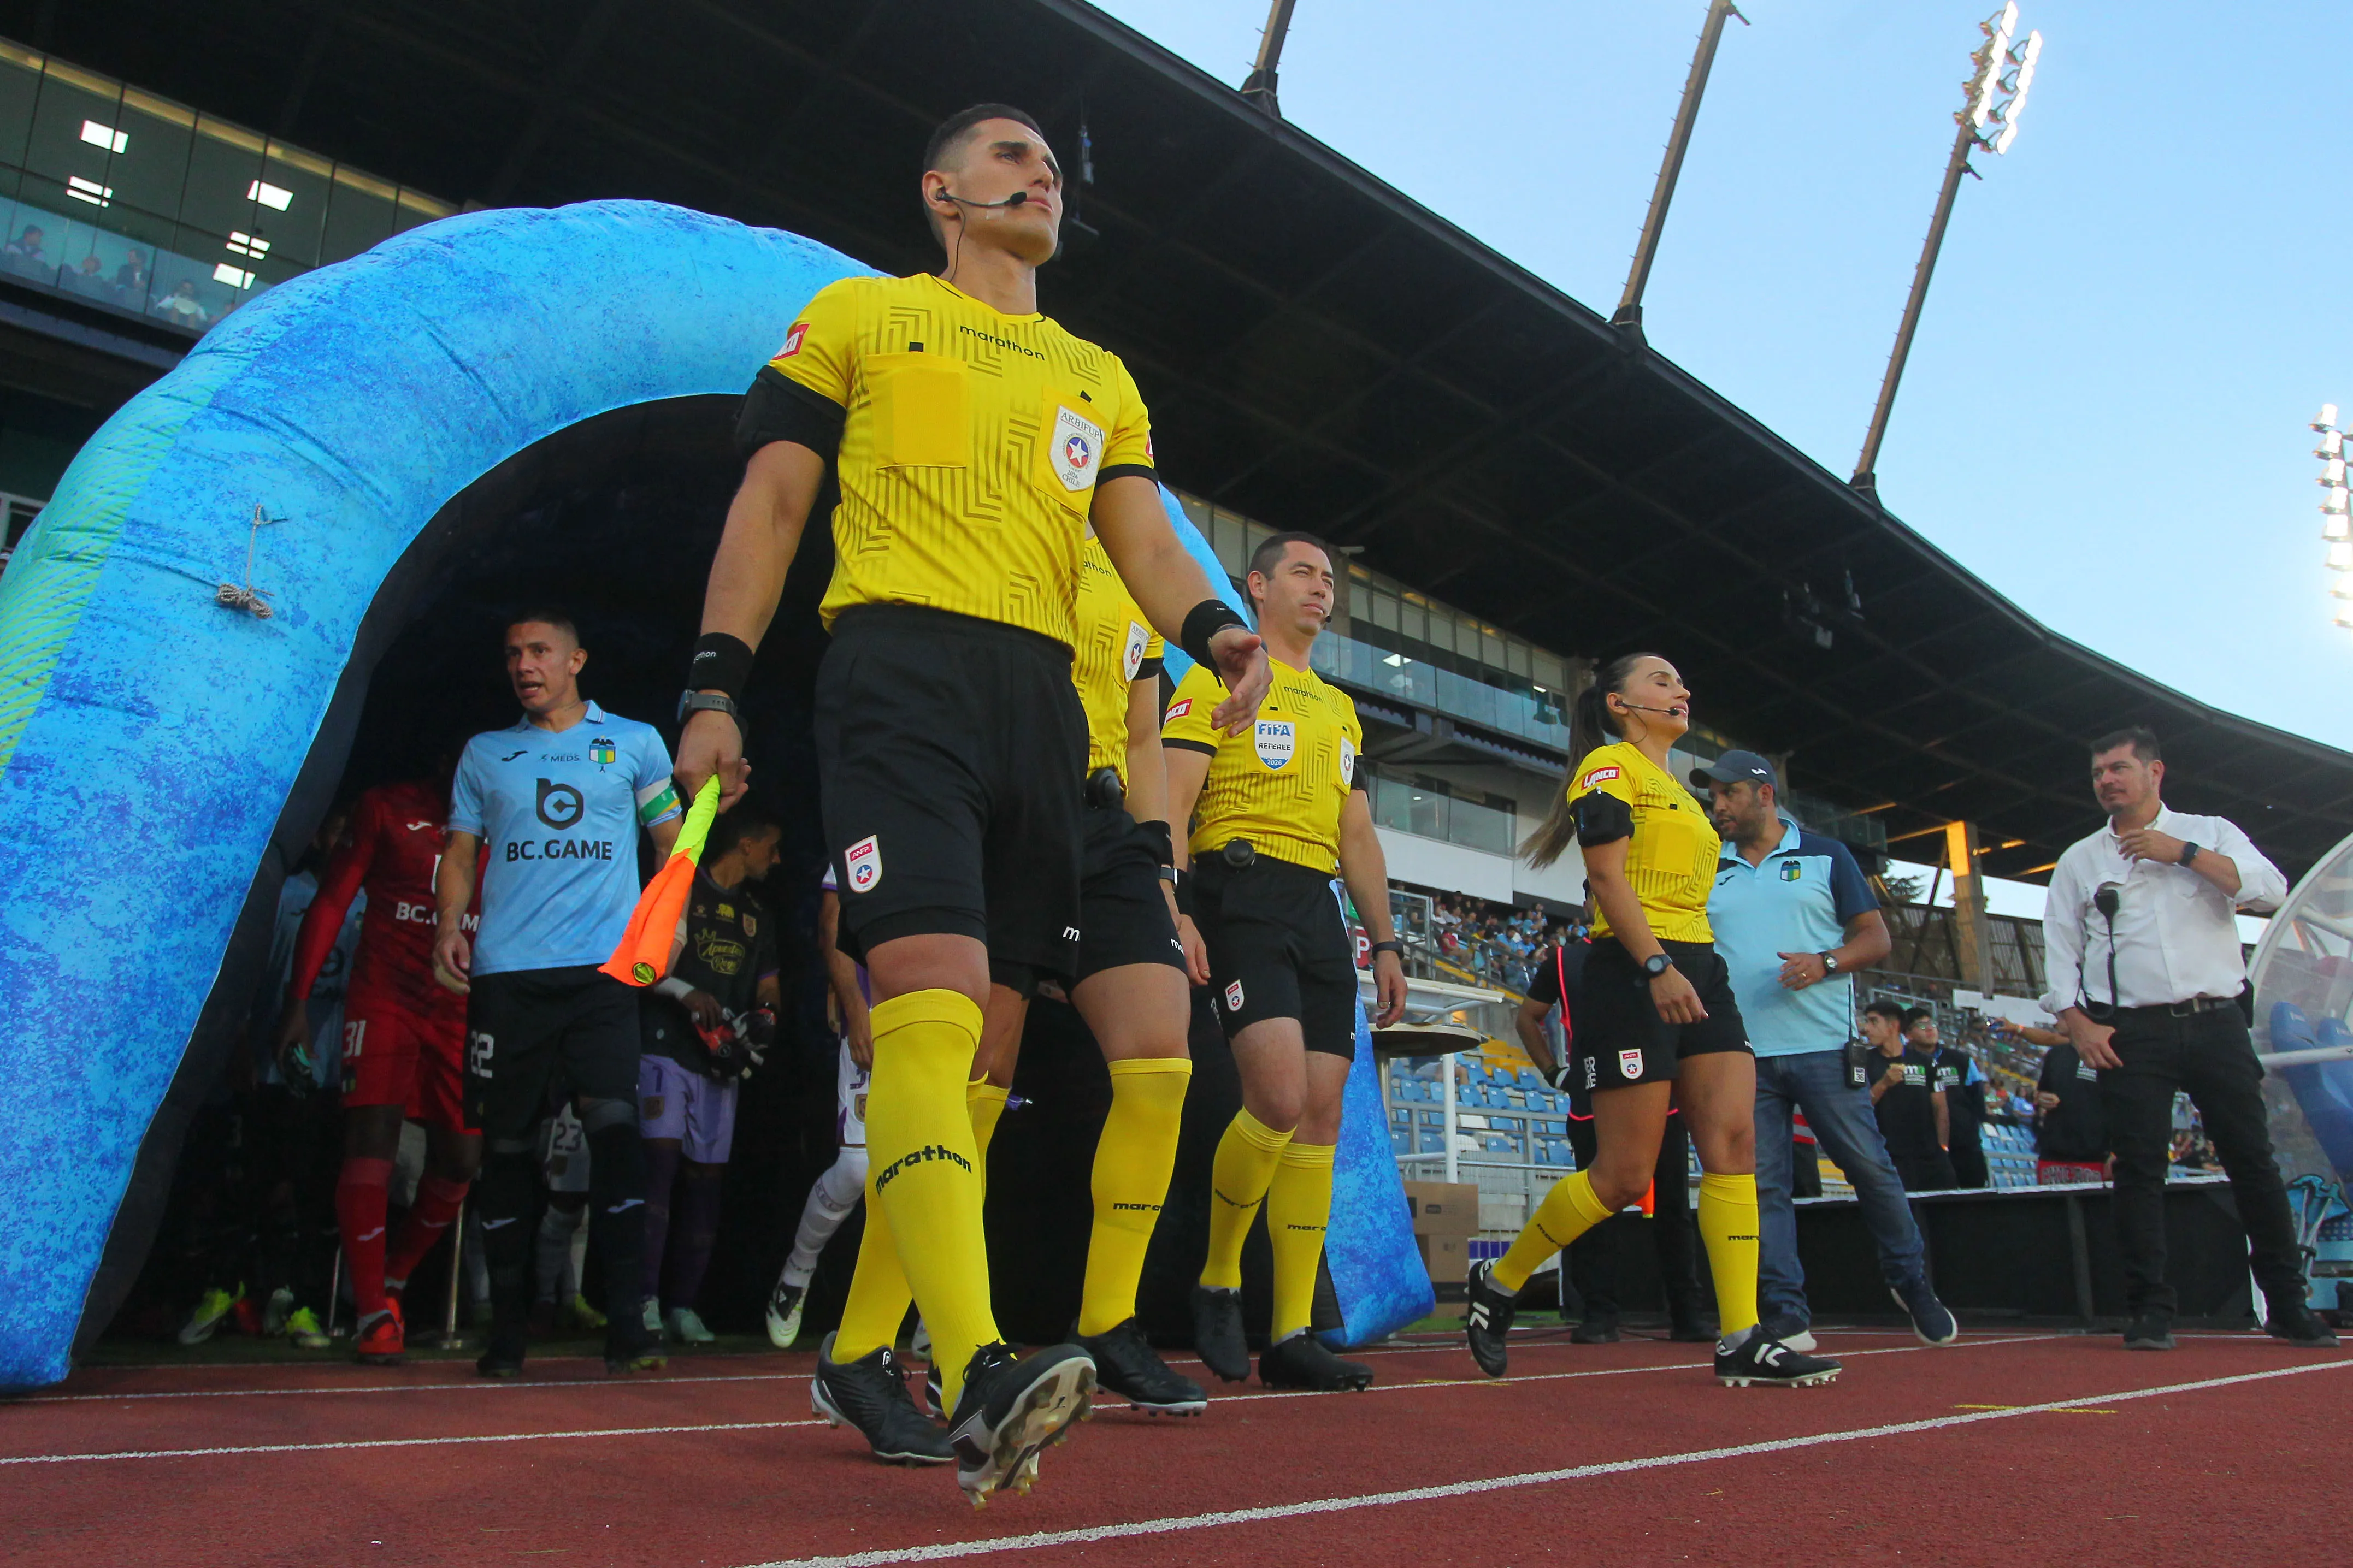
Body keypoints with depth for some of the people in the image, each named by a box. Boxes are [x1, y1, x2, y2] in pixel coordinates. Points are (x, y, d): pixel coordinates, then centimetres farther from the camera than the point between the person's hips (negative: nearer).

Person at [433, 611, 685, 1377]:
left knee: (613, 1125, -14)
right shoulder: (485, 753, 18)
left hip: (603, 968, -2)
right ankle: (506, 1328, 14)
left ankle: (626, 1322, -10)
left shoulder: (635, 741, 13)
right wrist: (448, 927, 0)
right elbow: (460, 853, 18)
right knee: (507, 1142, 3)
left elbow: (672, 839, 16)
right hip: (504, 973, 2)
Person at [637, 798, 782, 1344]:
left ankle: (682, 1305, 7)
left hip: (721, 1062, 6)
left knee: (706, 1176, 2)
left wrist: (762, 1015, -1)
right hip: (665, 1048, -6)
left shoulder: (757, 917, 22)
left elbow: (767, 988, 21)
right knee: (661, 1160, -16)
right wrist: (684, 992, -16)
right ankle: (647, 1300, -13)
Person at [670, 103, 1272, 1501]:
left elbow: (1145, 539, 14)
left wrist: (1222, 635, -9)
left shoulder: (1099, 376, 27)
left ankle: (861, 1351, 13)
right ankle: (976, 1373, -29)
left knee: (976, 1041, 2)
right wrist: (715, 688, -2)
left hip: (1044, 702, 5)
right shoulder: (861, 314, 16)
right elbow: (772, 503, 9)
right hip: (901, 668, -5)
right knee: (931, 1003, -22)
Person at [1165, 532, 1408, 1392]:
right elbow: (1171, 805, -5)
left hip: (1320, 909, 7)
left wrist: (1386, 942, 16)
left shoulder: (1341, 708, 25)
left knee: (1322, 1113, 0)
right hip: (1241, 893, -7)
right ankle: (1216, 1283, 3)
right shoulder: (1215, 679, 5)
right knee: (1280, 1097, -21)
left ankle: (1292, 1335, 6)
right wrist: (1172, 910, -18)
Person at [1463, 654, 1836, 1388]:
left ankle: (1741, 1340, -5)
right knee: (1625, 1175, -7)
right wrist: (1658, 966, -23)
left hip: (1699, 969, 9)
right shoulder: (1609, 766, -1)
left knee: (1734, 1141, -6)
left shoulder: (1678, 791, 26)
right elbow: (1608, 874, -13)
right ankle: (1498, 1283, 11)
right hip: (1633, 971, -9)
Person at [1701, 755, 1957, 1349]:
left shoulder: (1826, 856, 8)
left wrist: (1825, 963, -12)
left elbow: (1876, 937, 5)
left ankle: (1911, 1281, 26)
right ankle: (1786, 1315, 4)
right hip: (1743, 1055, 2)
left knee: (1870, 1167, 3)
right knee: (1763, 1185, -1)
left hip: (1823, 1047, -2)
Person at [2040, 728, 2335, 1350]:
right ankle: (2151, 1311, 1)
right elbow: (2060, 947, 8)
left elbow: (2270, 889, -5)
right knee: (2139, 1169, -4)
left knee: (2253, 1161, 2)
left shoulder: (2209, 833, 11)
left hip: (2216, 1022, 0)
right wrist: (2076, 1023, -4)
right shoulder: (2079, 860, 13)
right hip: (2131, 1033, 0)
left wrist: (2181, 852, -10)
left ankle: (2289, 1305, 15)